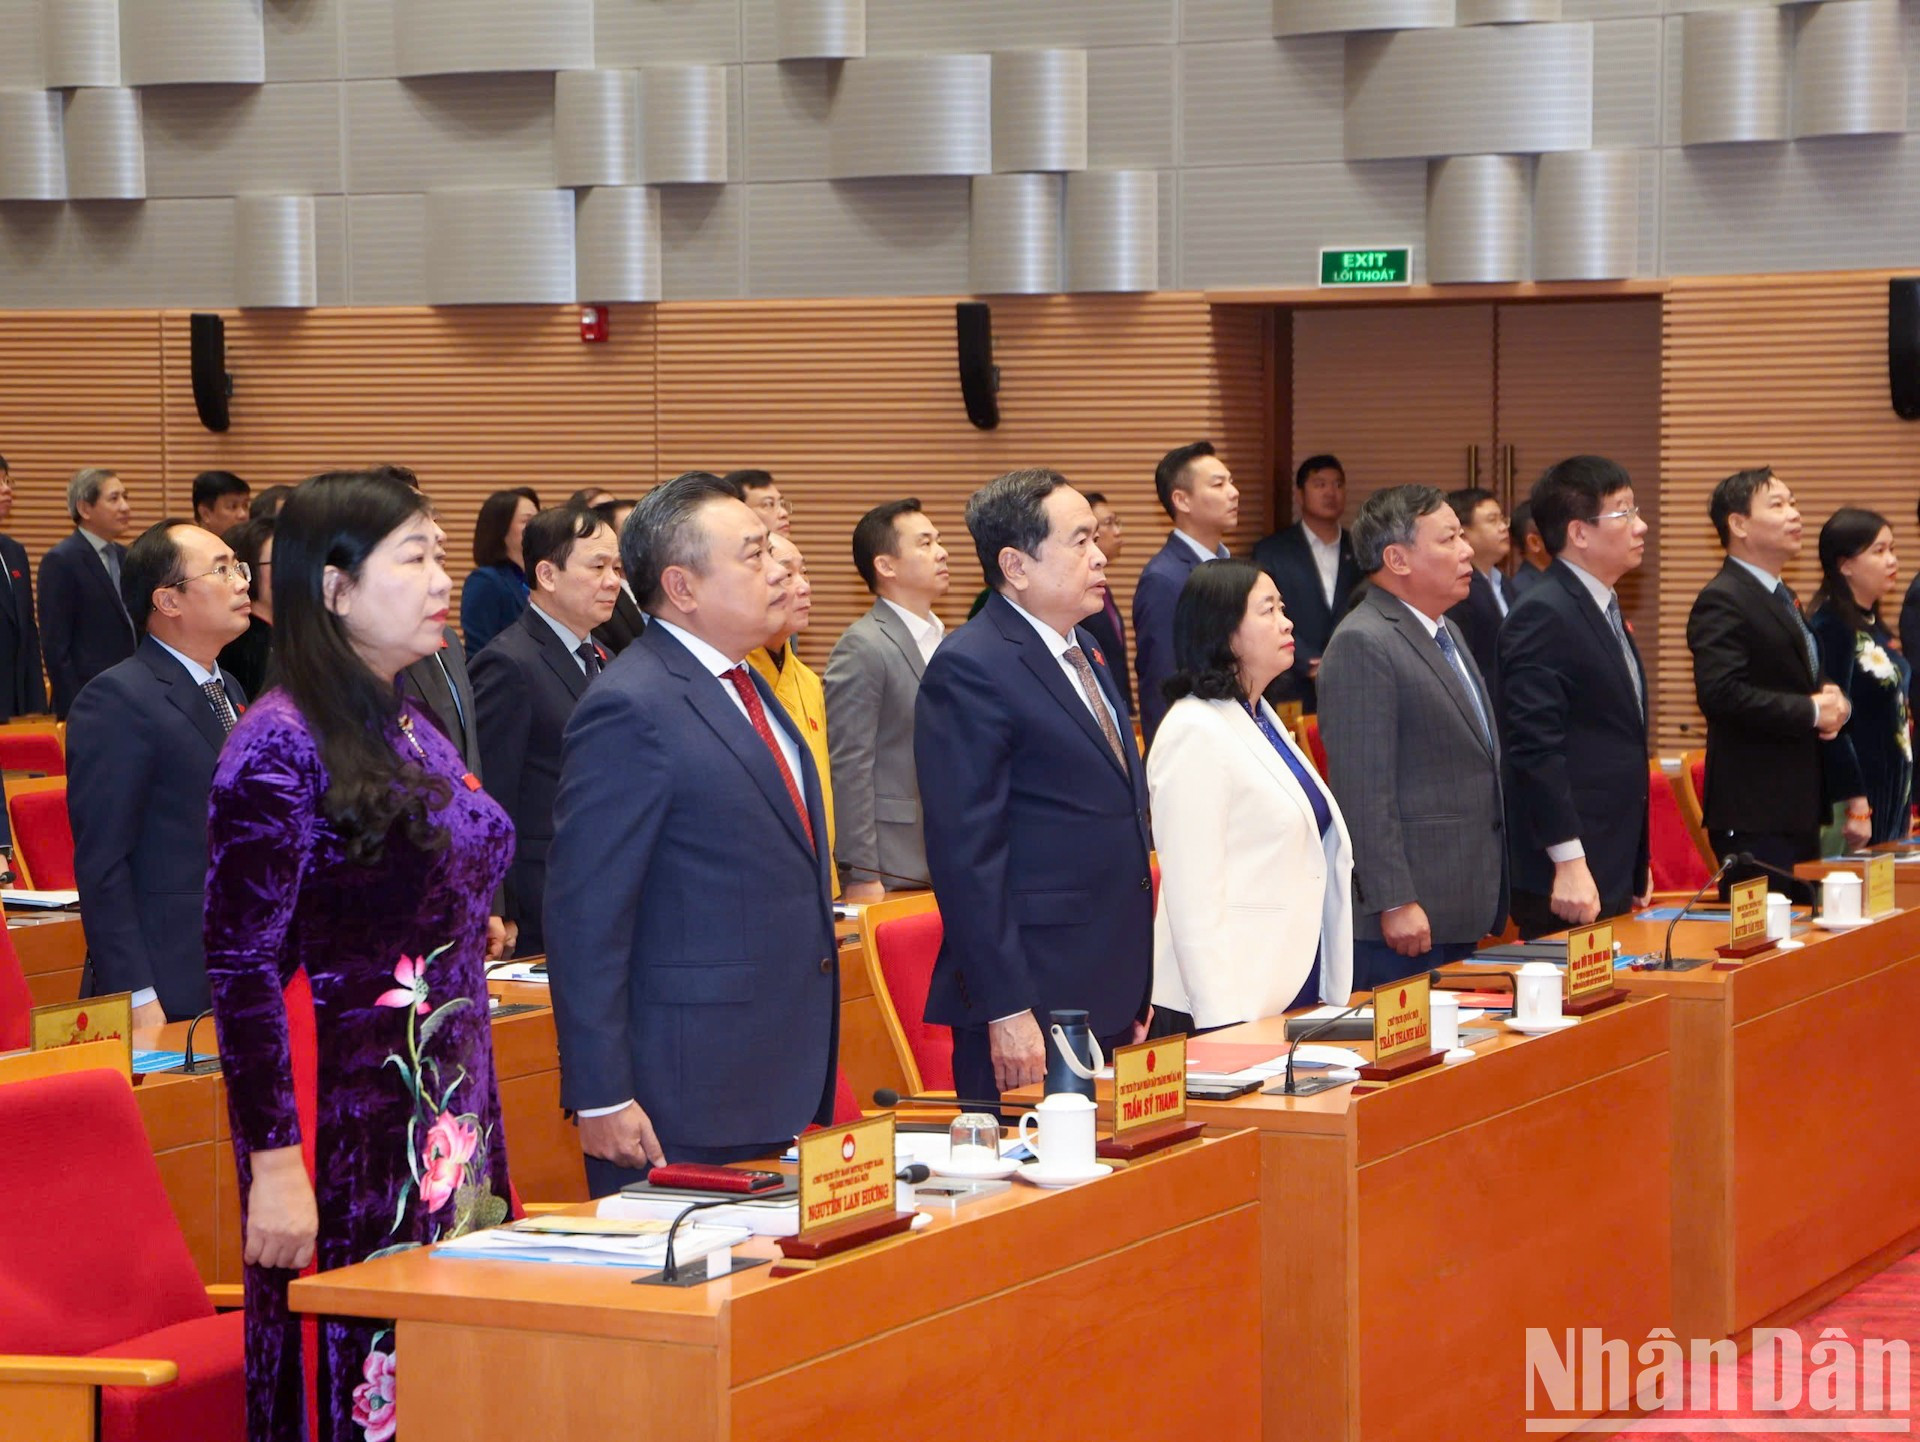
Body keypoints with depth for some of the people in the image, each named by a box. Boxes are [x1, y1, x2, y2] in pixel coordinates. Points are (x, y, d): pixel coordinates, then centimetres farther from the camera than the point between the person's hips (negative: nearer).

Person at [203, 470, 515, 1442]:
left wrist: (476, 1127, 18)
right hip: (348, 1123, -8)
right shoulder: (281, 747, -12)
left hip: (452, 1126, 8)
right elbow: (241, 969, -15)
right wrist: (274, 1163, -20)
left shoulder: (417, 735, 13)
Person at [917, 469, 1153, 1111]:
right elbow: (966, 857, -18)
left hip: (1109, 1001, 9)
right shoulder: (970, 670, -13)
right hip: (1032, 1008, -9)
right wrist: (1007, 1011, -21)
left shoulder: (1084, 651, 17)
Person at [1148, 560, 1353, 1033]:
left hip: (1294, 992, 9)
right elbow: (1194, 899, -17)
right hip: (1237, 1006, -9)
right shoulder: (1195, 733, -12)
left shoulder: (1262, 720, 17)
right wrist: (1226, 1024, -21)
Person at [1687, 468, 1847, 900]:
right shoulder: (1722, 601, -13)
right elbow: (1720, 693, -26)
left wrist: (1830, 701, 5)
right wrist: (1811, 712, -18)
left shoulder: (1783, 599, 19)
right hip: (1754, 815, -10)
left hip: (1799, 807, 10)